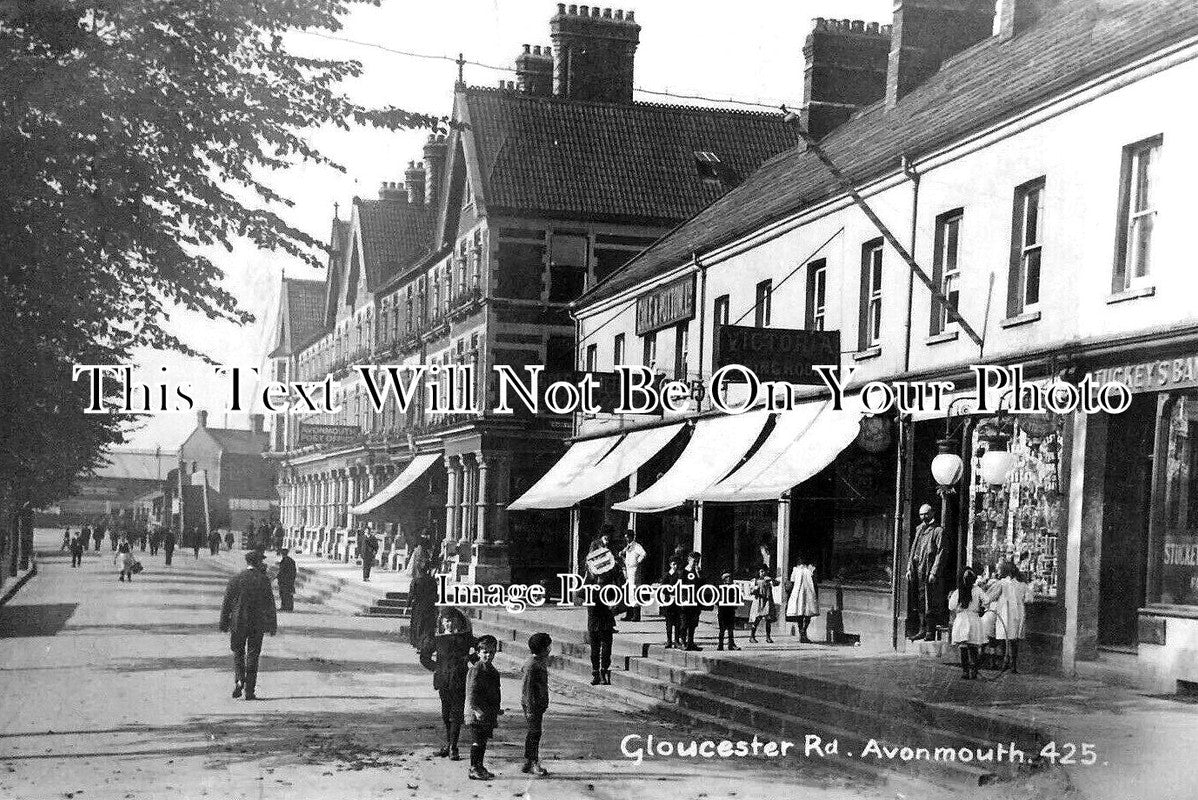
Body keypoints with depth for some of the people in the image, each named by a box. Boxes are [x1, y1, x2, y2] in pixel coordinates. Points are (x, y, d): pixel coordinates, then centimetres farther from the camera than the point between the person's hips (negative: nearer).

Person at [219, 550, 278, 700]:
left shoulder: (235, 580, -3)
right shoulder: (264, 580, -6)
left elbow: (226, 603, 1)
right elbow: (270, 604, -3)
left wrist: (224, 624, 9)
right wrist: (273, 624, 4)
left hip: (238, 623, 1)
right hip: (257, 625, -1)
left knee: (238, 653, 16)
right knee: (252, 656, 5)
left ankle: (239, 680, -6)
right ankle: (250, 691, 4)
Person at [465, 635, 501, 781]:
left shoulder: (493, 671, 14)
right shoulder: (475, 670, -14)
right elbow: (471, 692, -18)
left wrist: (496, 713, 21)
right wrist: (477, 710, -23)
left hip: (489, 715, 8)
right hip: (477, 714, -8)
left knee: (483, 741, 14)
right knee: (477, 741, -4)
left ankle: (480, 766, 24)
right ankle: (474, 769, 2)